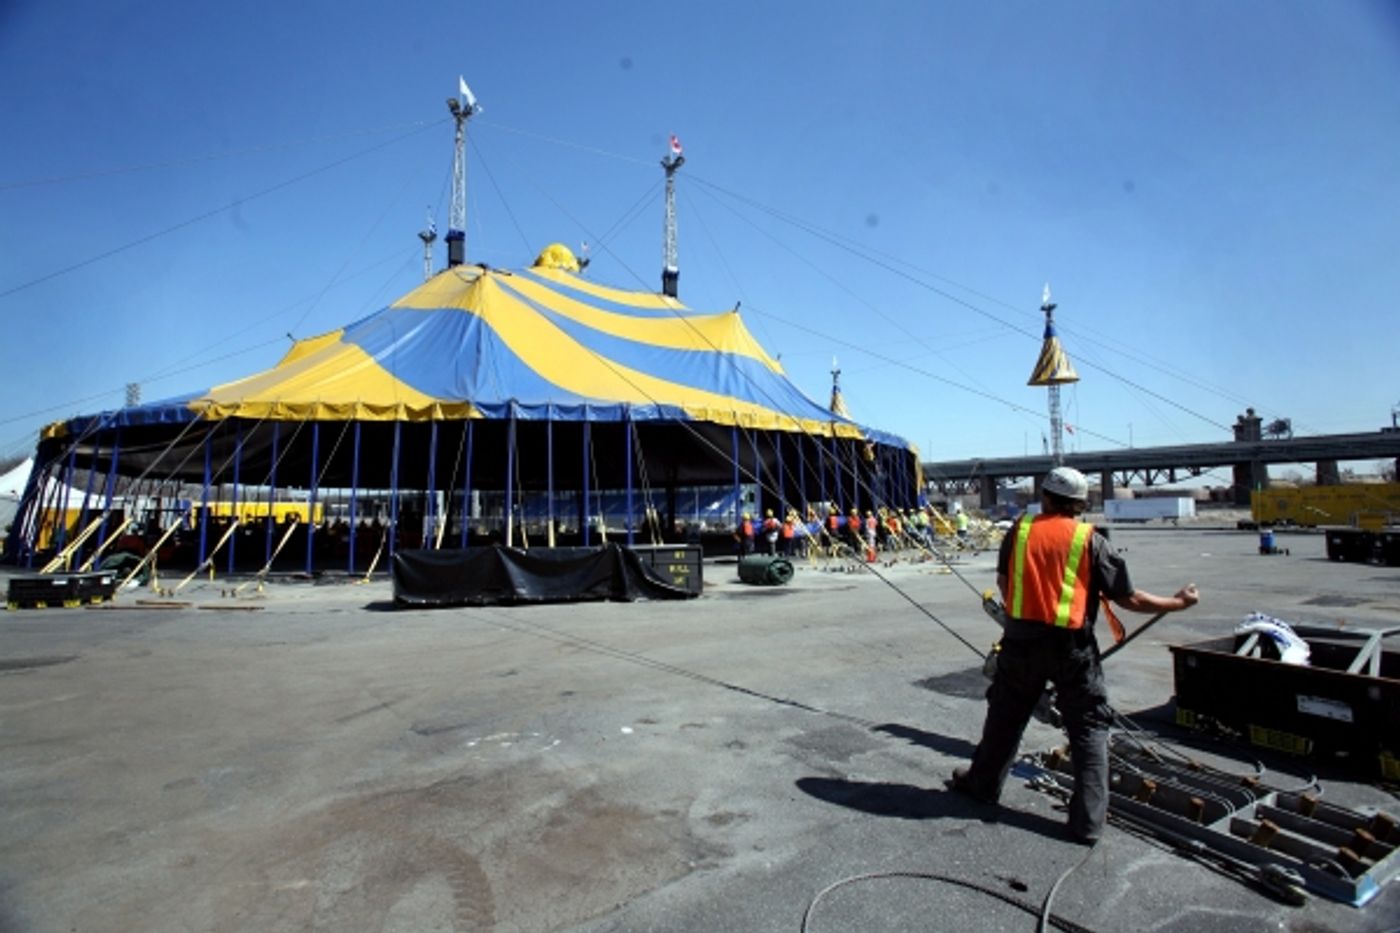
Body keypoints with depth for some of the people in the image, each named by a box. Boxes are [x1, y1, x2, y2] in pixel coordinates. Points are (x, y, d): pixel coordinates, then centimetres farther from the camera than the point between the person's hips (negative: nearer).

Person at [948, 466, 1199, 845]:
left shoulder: (1020, 530, 0)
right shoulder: (1091, 540, -5)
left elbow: (1003, 581, 11)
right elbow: (1128, 598, -2)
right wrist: (1177, 602, 13)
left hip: (1021, 640, 2)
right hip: (1071, 646, -2)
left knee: (1005, 716, 19)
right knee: (1089, 729, 12)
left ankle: (982, 783, 34)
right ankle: (1088, 820, 14)